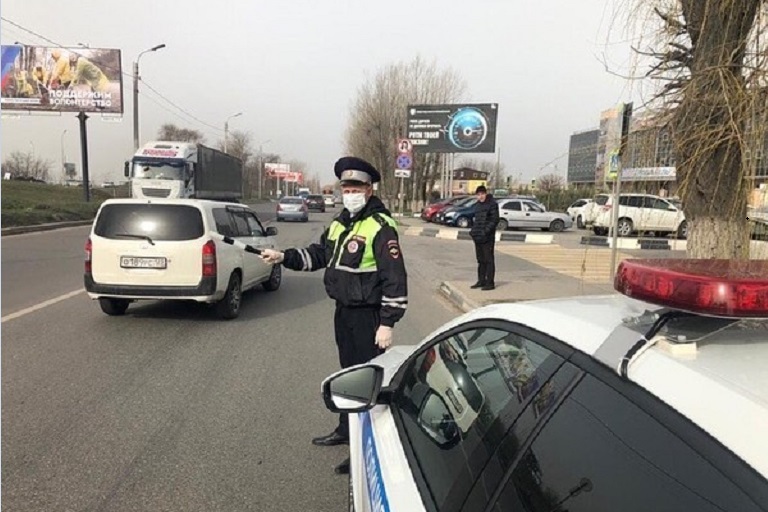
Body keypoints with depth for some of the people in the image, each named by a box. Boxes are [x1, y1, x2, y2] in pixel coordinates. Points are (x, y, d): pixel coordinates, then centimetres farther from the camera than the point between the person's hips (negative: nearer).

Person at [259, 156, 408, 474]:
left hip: (368, 316, -9)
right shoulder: (340, 223, 10)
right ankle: (346, 430, 38)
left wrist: (387, 323, -21)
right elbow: (318, 255, 20)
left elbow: (395, 278, -20)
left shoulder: (380, 226, -17)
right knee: (348, 374, 21)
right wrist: (283, 257, 7)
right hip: (343, 311, 9)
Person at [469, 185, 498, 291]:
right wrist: (473, 230, 8)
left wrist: (486, 231, -21)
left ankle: (490, 283, 0)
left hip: (488, 237, -8)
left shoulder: (492, 204, -7)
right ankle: (481, 281, 22)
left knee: (489, 260, -4)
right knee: (480, 260, 13)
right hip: (478, 237, 8)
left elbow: (495, 220, -13)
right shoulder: (477, 205, 16)